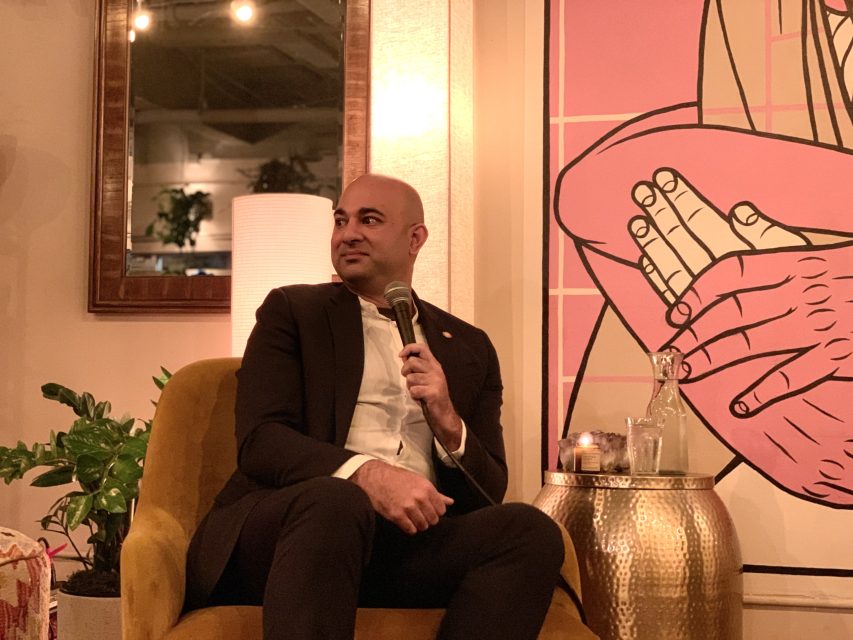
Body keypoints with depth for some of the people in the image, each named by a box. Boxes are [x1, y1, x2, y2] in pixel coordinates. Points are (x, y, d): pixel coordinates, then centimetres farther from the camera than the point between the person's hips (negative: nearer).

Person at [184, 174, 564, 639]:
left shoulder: (469, 347, 21)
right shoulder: (292, 311, 14)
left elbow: (488, 493, 16)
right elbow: (258, 439, -2)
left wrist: (448, 423, -6)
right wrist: (367, 473, -20)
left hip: (410, 539, 3)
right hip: (289, 524, -3)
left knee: (531, 530, -25)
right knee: (336, 501, -37)